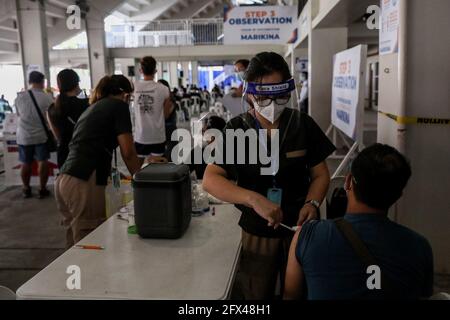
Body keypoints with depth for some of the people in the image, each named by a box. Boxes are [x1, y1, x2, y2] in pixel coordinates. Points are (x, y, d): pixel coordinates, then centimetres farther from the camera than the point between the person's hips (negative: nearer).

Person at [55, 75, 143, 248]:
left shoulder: (91, 108, 24)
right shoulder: (119, 105, 3)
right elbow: (128, 153, -4)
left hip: (63, 181, 8)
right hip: (84, 184, -8)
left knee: (75, 246, 12)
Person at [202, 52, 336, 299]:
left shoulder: (303, 125, -6)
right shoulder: (236, 129, -10)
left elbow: (320, 174, 2)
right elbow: (210, 180, -19)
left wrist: (312, 203, -19)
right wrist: (254, 199, -34)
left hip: (300, 229, 1)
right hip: (256, 232, -1)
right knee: (257, 295, 19)